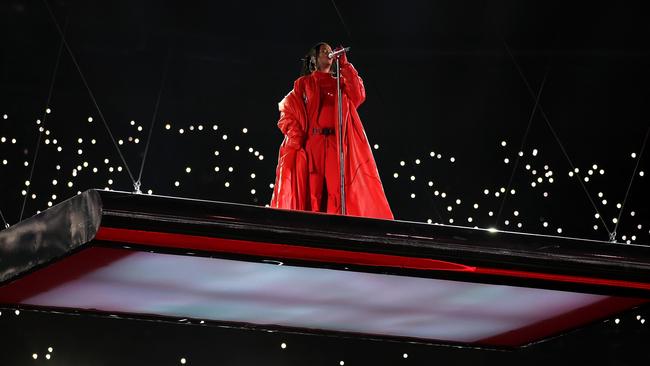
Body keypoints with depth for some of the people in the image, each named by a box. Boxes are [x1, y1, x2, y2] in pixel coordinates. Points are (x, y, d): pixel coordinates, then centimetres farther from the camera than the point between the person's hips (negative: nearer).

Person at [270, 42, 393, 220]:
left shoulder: (340, 83, 23)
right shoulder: (303, 83, 17)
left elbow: (358, 96, 3)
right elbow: (288, 112, 7)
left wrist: (344, 65, 3)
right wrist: (297, 139, -9)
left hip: (337, 144, 2)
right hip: (311, 143, -2)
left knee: (338, 191, -11)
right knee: (310, 191, -8)